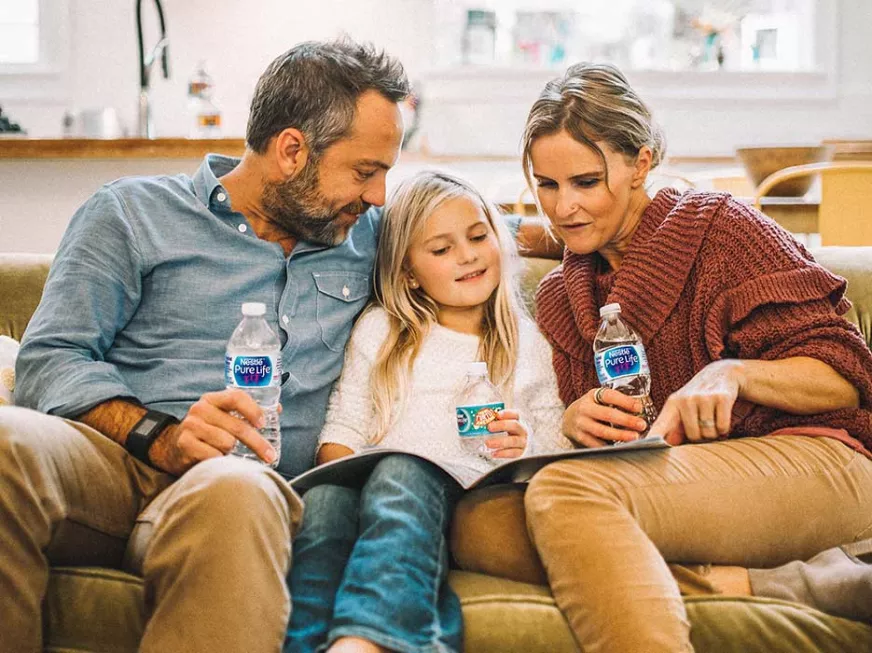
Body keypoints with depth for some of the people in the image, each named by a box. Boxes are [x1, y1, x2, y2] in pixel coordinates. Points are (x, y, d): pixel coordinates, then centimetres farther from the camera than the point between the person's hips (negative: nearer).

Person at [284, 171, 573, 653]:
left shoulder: (527, 343, 23)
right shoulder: (379, 330, 23)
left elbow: (560, 449, 20)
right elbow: (342, 432, 14)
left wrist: (528, 443, -3)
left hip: (471, 498, -2)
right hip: (373, 483, 2)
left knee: (402, 474, -37)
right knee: (325, 496, -34)